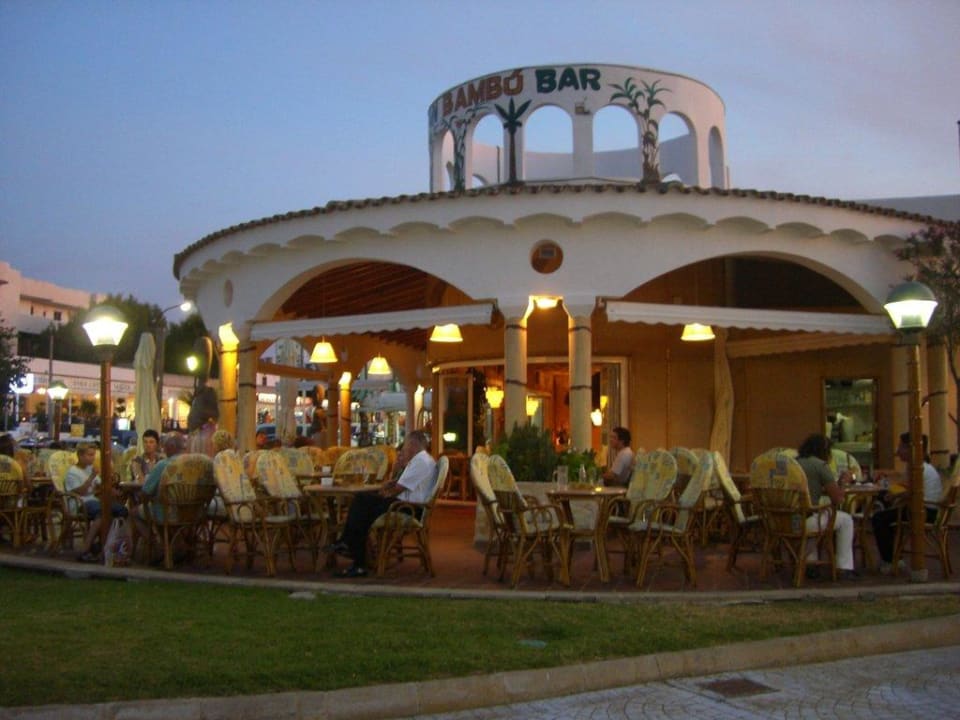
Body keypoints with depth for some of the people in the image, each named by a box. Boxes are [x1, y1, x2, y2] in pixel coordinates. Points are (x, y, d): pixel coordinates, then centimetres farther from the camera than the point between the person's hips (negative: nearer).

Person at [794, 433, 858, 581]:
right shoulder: (821, 465, -4)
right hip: (804, 521, -7)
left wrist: (825, 490, 27)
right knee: (846, 519, 19)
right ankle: (844, 568, 22)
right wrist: (841, 482, 15)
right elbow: (837, 500, -1)